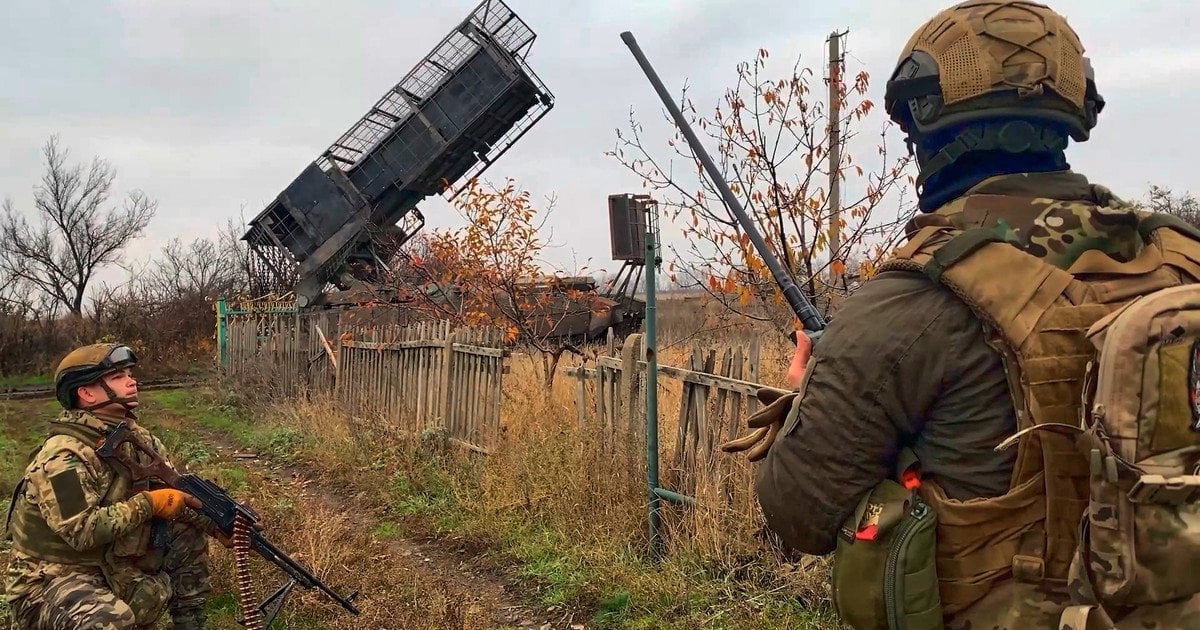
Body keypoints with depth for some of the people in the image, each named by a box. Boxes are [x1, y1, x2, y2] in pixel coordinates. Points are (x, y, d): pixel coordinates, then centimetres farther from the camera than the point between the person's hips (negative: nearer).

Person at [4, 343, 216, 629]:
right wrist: (148, 503, -24)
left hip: (110, 561, 8)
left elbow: (177, 493, 8)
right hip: (49, 580, -8)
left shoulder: (136, 437, 1)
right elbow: (82, 532, -30)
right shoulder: (63, 457, -23)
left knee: (188, 533, 2)